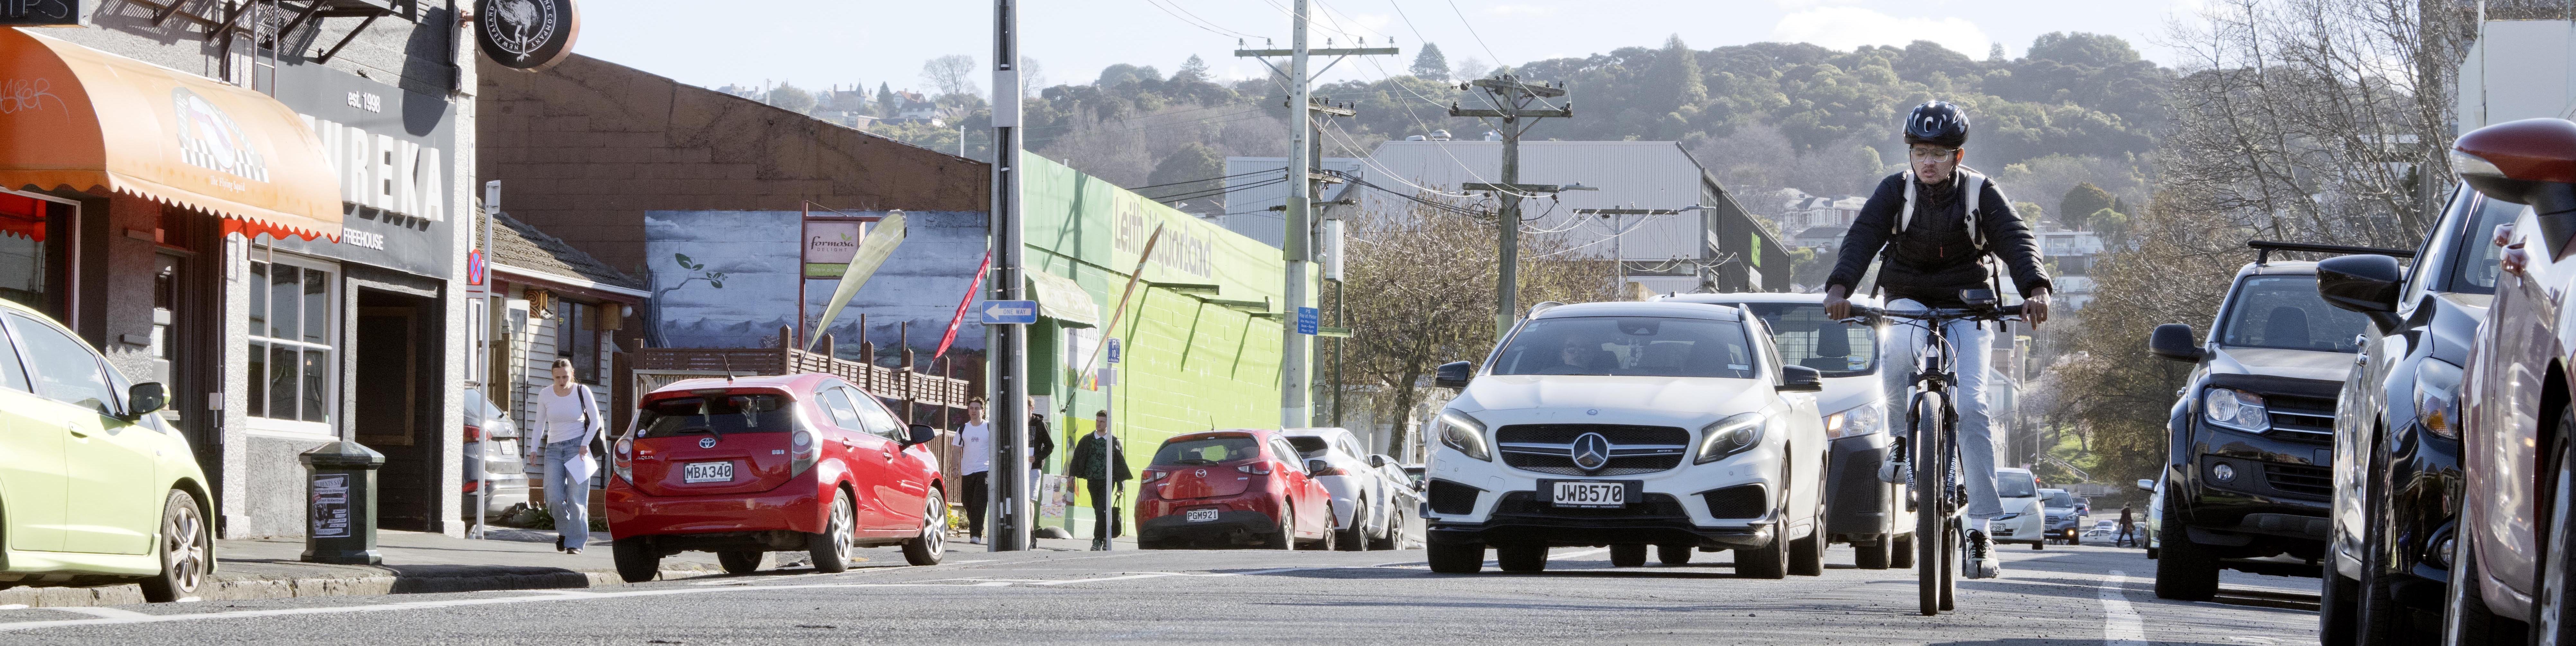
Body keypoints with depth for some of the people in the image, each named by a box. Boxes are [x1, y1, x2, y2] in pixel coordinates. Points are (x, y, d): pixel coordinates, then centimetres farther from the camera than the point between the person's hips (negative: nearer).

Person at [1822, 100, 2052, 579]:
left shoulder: (1980, 194, -7)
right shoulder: (1895, 192, -6)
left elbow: (2016, 240, -19)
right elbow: (1863, 236, -20)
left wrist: (2035, 290, -40)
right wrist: (1839, 288, -39)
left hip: (1966, 309, 0)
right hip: (1909, 301, 1)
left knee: (1971, 406, -18)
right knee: (1901, 349, -37)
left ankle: (1981, 528, -16)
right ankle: (1903, 440, -11)